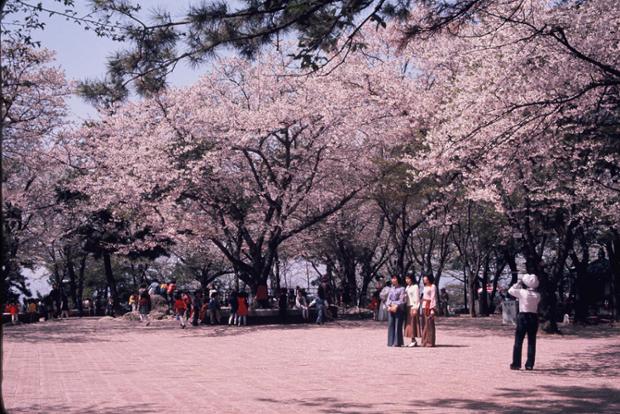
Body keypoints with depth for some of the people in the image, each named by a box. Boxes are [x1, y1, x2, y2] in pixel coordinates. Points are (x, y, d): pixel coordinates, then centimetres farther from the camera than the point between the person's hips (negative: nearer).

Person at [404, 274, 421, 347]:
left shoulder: (415, 287, -8)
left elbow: (417, 298, -12)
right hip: (408, 307, 8)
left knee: (412, 323, -8)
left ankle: (414, 340, -5)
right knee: (408, 323, 6)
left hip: (413, 307, -8)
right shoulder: (407, 287, 17)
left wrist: (415, 308, -17)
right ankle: (413, 340, 10)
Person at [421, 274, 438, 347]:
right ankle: (425, 341, 11)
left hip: (429, 306, -8)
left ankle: (430, 342, -5)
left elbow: (433, 298, -12)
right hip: (424, 306, 8)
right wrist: (422, 308, 16)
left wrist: (433, 309, -17)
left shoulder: (433, 286, -7)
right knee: (425, 324, 8)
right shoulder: (425, 287, 18)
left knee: (429, 324, -7)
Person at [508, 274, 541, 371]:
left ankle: (516, 364, 2)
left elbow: (510, 290, 1)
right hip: (534, 317, 3)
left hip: (523, 317, -3)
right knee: (531, 342, 8)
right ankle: (530, 364, 9)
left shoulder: (522, 292, -11)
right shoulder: (537, 295, -1)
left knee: (518, 342, 3)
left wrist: (518, 283, 12)